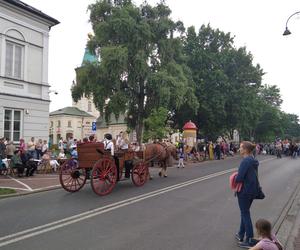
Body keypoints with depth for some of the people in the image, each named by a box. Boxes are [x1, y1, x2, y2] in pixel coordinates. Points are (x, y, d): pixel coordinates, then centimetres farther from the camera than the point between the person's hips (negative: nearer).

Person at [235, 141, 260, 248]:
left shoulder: (245, 161, -23)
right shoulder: (253, 160, 6)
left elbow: (239, 178, -26)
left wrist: (235, 178, -5)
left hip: (244, 191, -9)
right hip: (253, 190, 9)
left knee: (245, 214, 4)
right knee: (245, 212, 20)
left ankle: (250, 240, 13)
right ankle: (241, 235, 33)